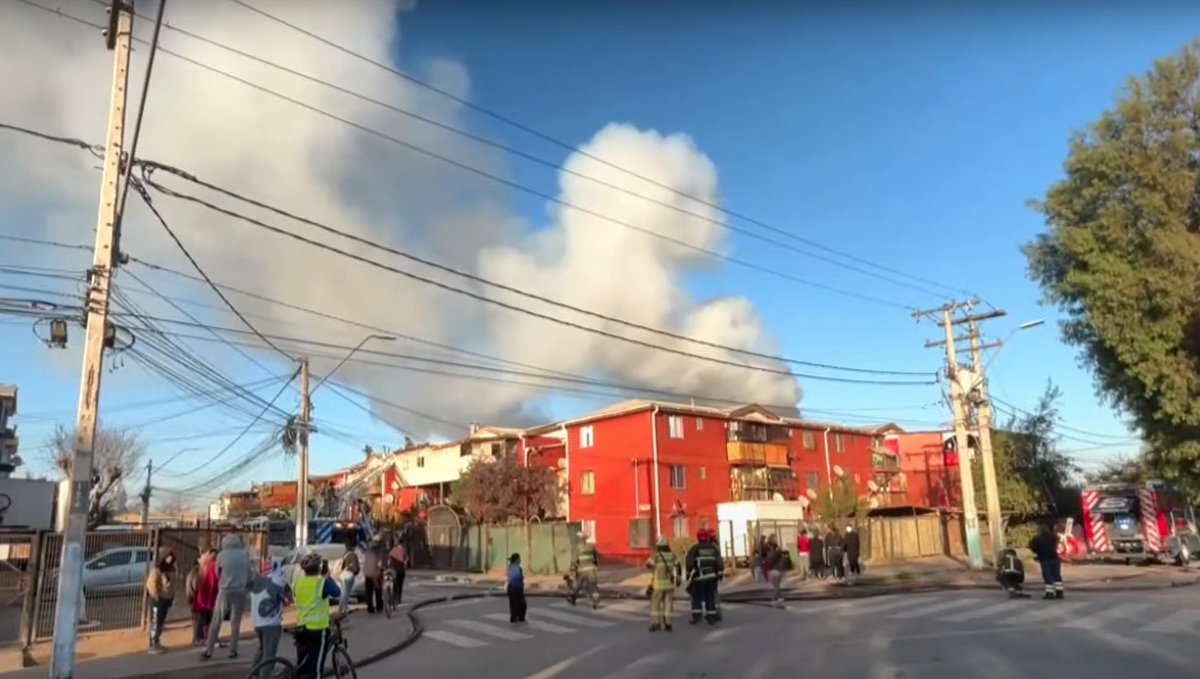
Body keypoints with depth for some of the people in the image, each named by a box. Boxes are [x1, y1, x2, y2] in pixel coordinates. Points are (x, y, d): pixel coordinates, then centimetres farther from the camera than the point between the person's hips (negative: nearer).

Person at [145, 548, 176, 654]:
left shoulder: (171, 569, 8)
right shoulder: (156, 570, -17)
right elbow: (150, 585, -21)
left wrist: (171, 597, 12)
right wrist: (156, 596, -18)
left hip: (166, 599, 8)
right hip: (158, 600, -8)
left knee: (161, 623, 16)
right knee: (155, 623, -3)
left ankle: (157, 644, 26)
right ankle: (153, 646, 2)